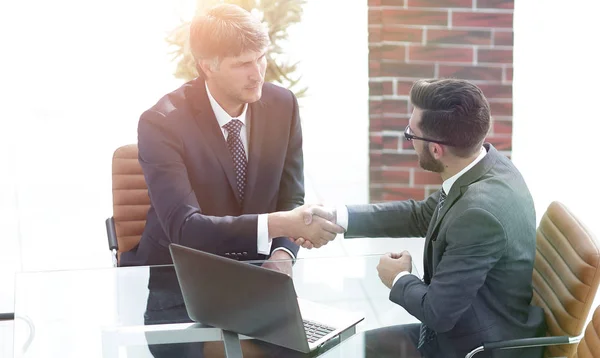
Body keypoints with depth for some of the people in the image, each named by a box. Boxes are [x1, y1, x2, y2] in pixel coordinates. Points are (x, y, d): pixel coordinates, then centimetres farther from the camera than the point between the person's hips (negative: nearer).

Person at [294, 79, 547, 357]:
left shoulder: (481, 211, -33)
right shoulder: (486, 162, -6)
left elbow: (437, 312, -25)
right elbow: (421, 215, 9)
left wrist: (399, 279, -4)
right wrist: (337, 218, 4)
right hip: (470, 327, 8)